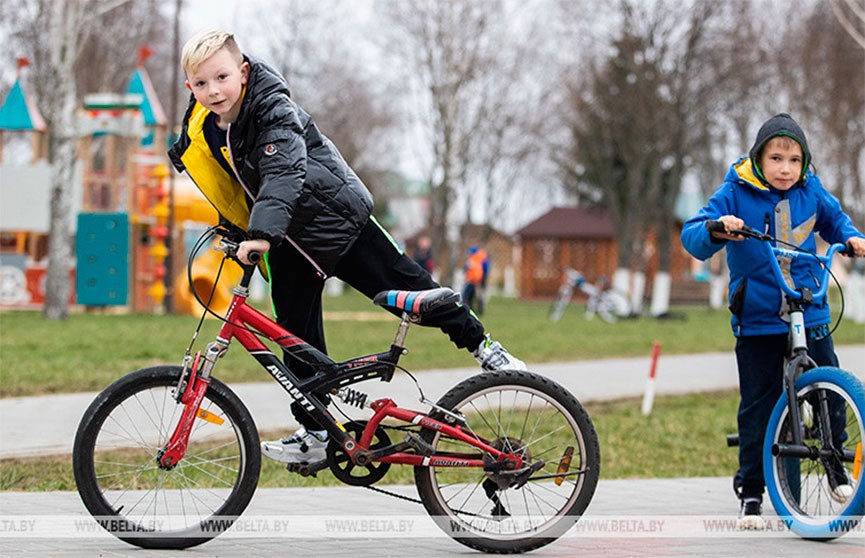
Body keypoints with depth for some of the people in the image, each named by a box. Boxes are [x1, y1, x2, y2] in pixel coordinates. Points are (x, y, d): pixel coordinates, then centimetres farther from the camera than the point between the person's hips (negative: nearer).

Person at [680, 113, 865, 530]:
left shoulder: (811, 191, 2)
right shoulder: (736, 194, -7)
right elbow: (691, 237, -11)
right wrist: (716, 228, -32)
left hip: (809, 316, 2)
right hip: (756, 320, -2)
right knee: (758, 408, 0)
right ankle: (750, 494, 10)